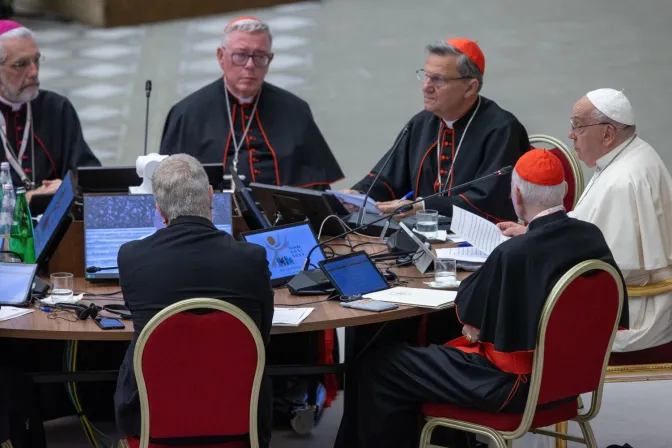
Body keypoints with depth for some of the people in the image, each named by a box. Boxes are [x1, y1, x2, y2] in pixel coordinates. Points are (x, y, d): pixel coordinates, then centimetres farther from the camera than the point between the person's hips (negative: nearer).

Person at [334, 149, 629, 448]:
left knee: (377, 367, 2)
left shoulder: (513, 254, -27)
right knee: (437, 349, 31)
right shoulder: (592, 236, -7)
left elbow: (472, 325, -13)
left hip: (518, 384, -8)